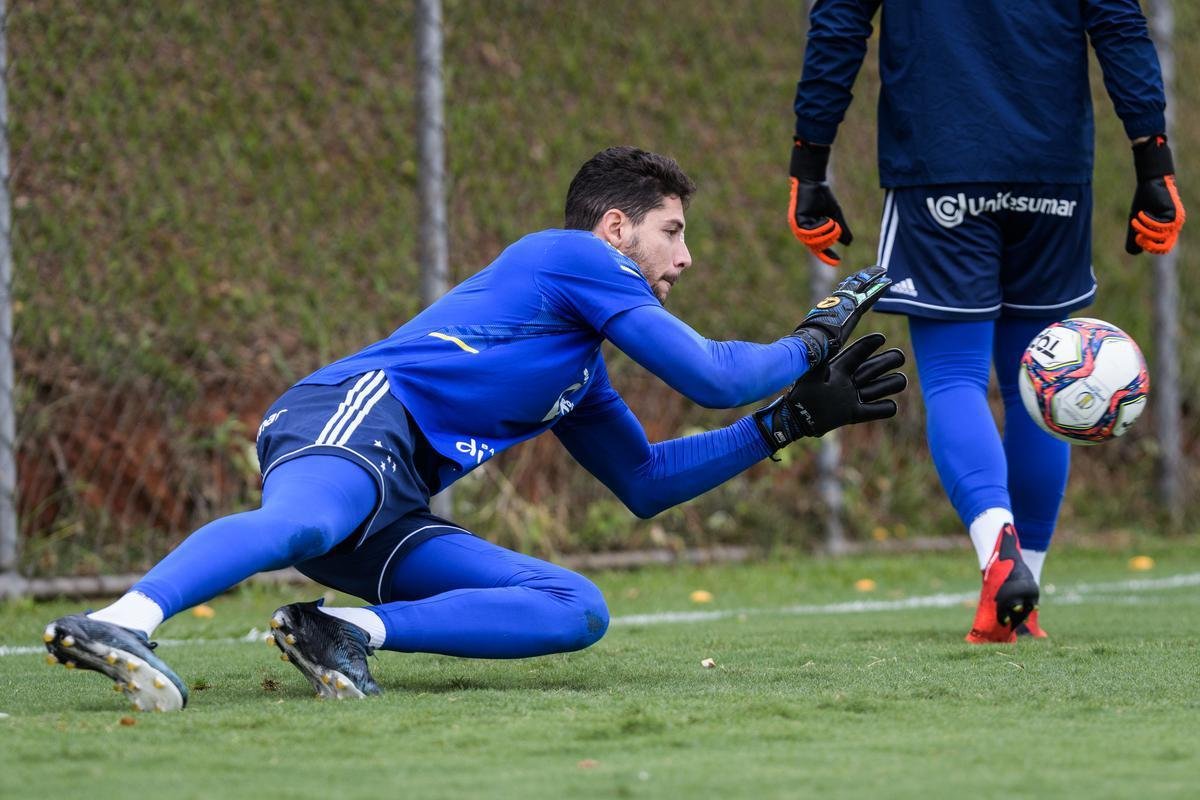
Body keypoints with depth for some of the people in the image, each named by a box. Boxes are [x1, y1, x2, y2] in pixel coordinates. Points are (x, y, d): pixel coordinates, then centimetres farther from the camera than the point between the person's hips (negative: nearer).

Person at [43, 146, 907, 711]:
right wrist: (815, 339, 20)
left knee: (578, 610, -4)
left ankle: (347, 630, -21)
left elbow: (647, 484, 42)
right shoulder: (571, 256, 8)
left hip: (395, 516, 9)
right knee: (301, 524, -42)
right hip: (360, 410, -9)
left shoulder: (581, 377, 36)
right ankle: (118, 624, -63)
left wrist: (794, 418, 40)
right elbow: (712, 376, 3)